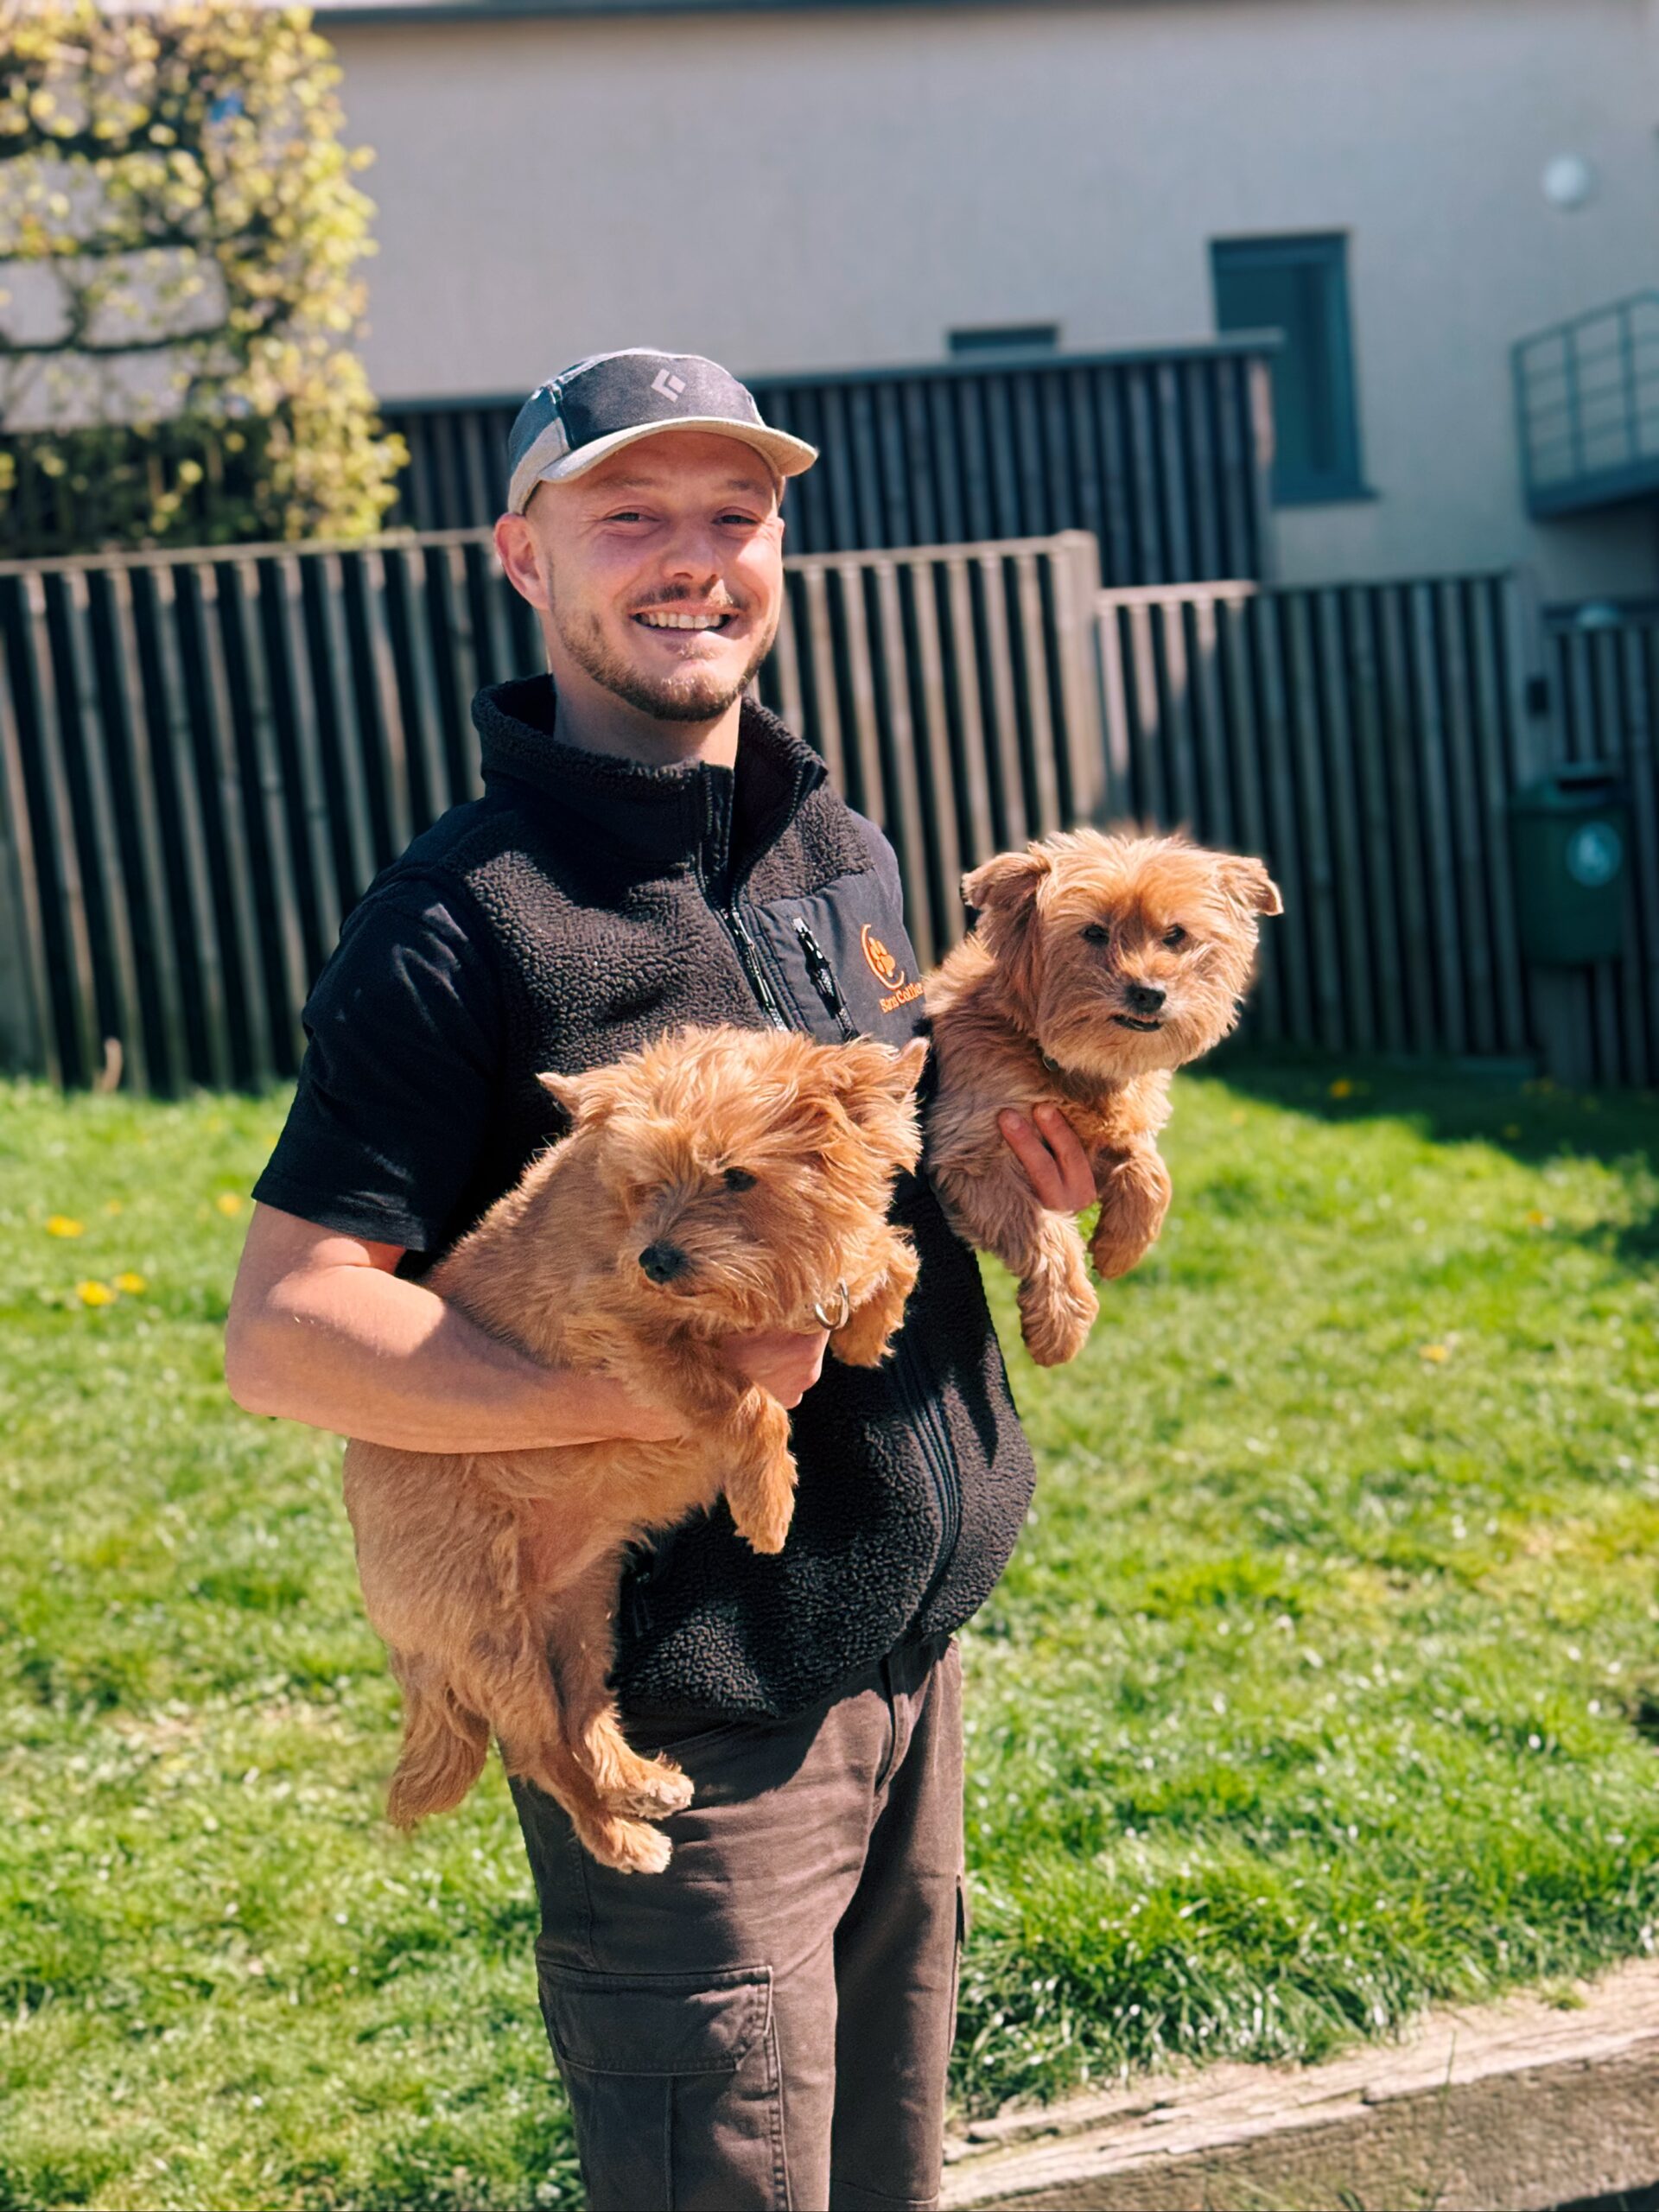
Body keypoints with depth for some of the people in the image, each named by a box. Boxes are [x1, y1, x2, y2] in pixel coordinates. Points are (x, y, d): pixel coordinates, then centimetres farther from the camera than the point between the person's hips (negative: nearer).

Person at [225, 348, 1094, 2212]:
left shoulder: (843, 855, 9)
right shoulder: (468, 915, -16)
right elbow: (280, 1331, -19)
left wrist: (1014, 1169, 1)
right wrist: (665, 1387, -28)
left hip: (909, 1655, 7)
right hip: (688, 1723, -7)